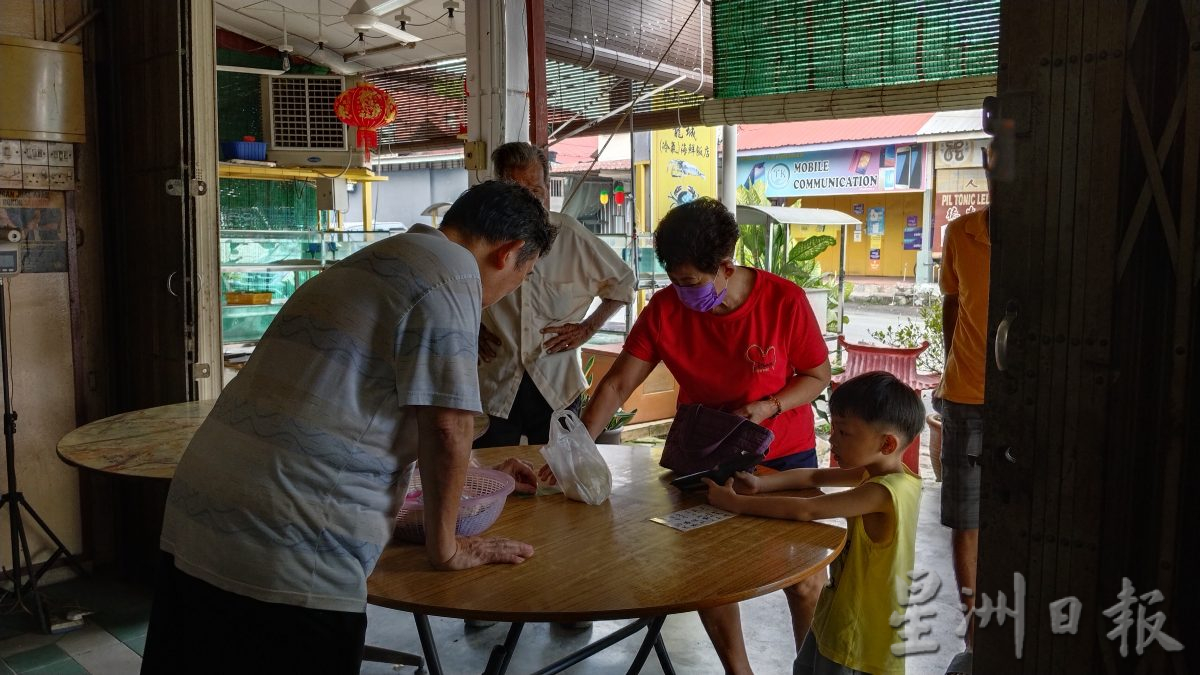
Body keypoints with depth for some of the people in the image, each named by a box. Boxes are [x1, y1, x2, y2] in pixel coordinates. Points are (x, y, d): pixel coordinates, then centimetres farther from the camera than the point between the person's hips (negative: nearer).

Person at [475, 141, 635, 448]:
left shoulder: (570, 235, -3)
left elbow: (622, 281, 11)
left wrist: (588, 327, 2)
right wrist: (471, 327, 5)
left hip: (556, 387, 0)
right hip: (495, 385, 0)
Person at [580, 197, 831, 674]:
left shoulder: (784, 301, -20)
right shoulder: (665, 310, -15)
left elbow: (818, 375, -8)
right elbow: (617, 384, -14)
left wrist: (769, 407, -25)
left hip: (783, 455, -2)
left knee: (806, 582, 1)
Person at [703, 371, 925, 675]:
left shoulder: (884, 491, -30)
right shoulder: (880, 472, -2)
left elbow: (803, 510, -31)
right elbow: (815, 477, 6)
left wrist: (734, 502, -23)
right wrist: (760, 484, -9)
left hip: (861, 635, -9)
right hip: (839, 612, 9)